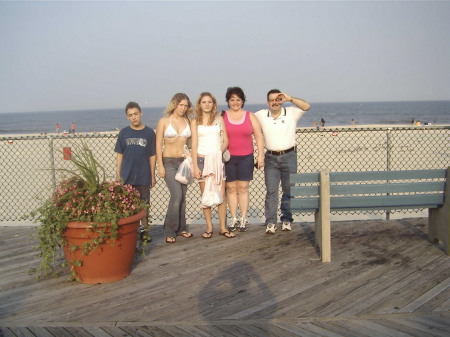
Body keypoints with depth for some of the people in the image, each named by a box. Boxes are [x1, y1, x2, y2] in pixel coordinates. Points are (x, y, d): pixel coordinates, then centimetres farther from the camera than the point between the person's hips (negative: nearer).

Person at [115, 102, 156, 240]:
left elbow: (152, 156, 2)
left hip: (143, 177, -1)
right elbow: (119, 154, 6)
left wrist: (152, 176, 1)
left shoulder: (149, 132, -1)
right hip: (126, 177, 1)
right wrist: (118, 174, 2)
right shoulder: (124, 133, 2)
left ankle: (144, 230, 22)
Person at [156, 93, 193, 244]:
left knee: (182, 197, 7)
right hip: (169, 162, -4)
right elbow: (158, 145, -3)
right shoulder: (164, 121, 0)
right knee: (177, 195, -14)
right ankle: (170, 231, -3)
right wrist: (160, 165, -9)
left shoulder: (188, 121, 7)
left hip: (184, 161, 4)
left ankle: (181, 228, 20)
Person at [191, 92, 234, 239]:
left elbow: (225, 141, 8)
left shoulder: (219, 119, 11)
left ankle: (223, 228, 4)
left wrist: (218, 153, -9)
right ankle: (209, 228, 11)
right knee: (205, 195, 1)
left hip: (217, 160, 1)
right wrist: (195, 166, -5)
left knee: (221, 195, -4)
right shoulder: (195, 122, 7)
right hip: (201, 160, -1)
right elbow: (194, 145, 2)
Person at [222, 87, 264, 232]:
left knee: (243, 188, 2)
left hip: (245, 157, 0)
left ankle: (243, 219, 9)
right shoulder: (222, 116, 4)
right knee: (231, 188, 3)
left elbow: (259, 136, 7)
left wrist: (260, 155, 0)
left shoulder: (250, 116, 8)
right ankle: (234, 218, 11)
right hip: (227, 157, 0)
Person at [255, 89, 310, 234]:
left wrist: (290, 98, -20)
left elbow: (306, 106, -12)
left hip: (289, 156, 0)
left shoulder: (291, 113, 0)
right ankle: (270, 222, 2)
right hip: (271, 158, 1)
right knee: (271, 191, -1)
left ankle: (286, 219, 17)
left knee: (288, 190, 6)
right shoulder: (261, 115, 4)